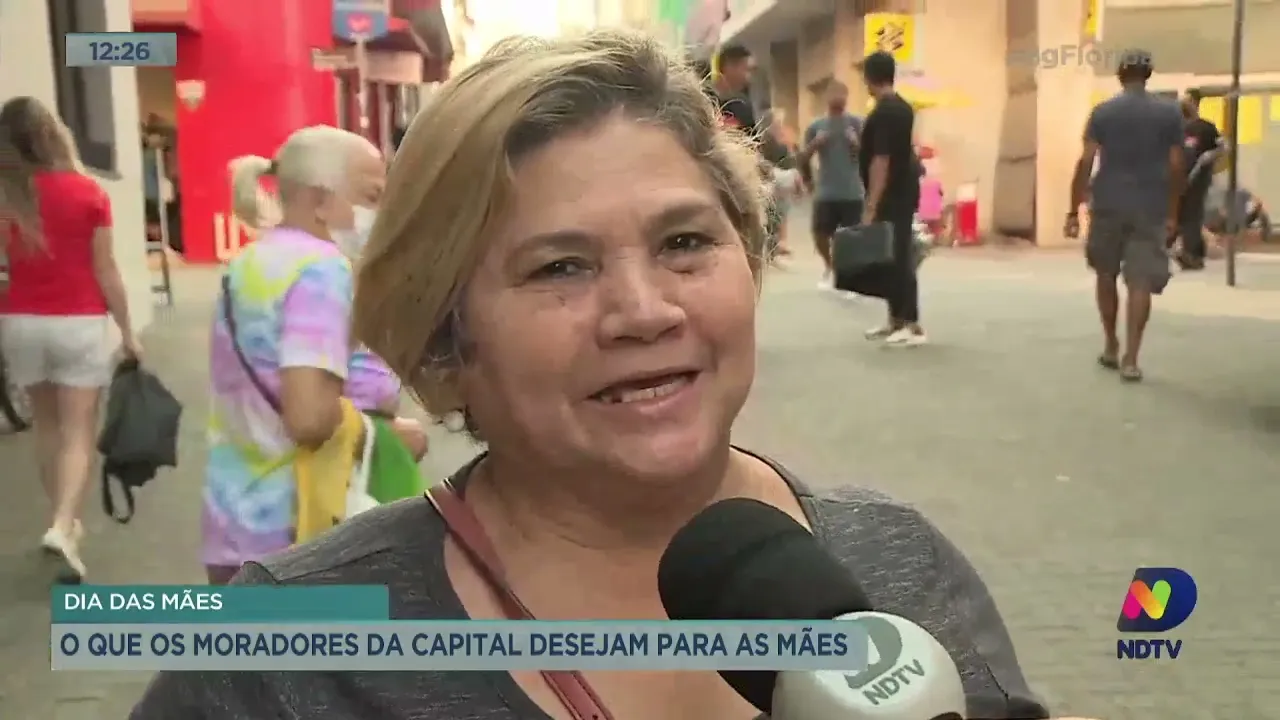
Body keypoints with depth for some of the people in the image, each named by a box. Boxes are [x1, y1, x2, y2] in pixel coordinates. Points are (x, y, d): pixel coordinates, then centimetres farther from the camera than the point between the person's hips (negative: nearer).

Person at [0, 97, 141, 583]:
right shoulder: (87, 193, -8)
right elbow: (105, 271, -6)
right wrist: (128, 332, 2)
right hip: (79, 323, -3)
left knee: (46, 425, 19)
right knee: (79, 432, 2)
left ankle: (63, 518, 28)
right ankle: (63, 526, -14)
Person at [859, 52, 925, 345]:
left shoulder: (882, 113, -18)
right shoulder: (903, 108, 12)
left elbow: (881, 161, -23)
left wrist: (871, 206, -24)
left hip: (890, 196, -10)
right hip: (903, 192, 10)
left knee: (897, 258, -9)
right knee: (896, 255, 13)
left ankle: (913, 326, -9)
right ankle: (896, 320, 19)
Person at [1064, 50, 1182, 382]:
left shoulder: (1102, 112, 0)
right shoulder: (1170, 112, 3)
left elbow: (1085, 163, -4)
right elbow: (1176, 166, 3)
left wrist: (1073, 210, 0)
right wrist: (1172, 212, 12)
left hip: (1108, 205, 0)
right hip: (1150, 208, 0)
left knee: (1106, 275, 18)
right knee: (1141, 282, -1)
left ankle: (1111, 347, 24)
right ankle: (1130, 358, -7)